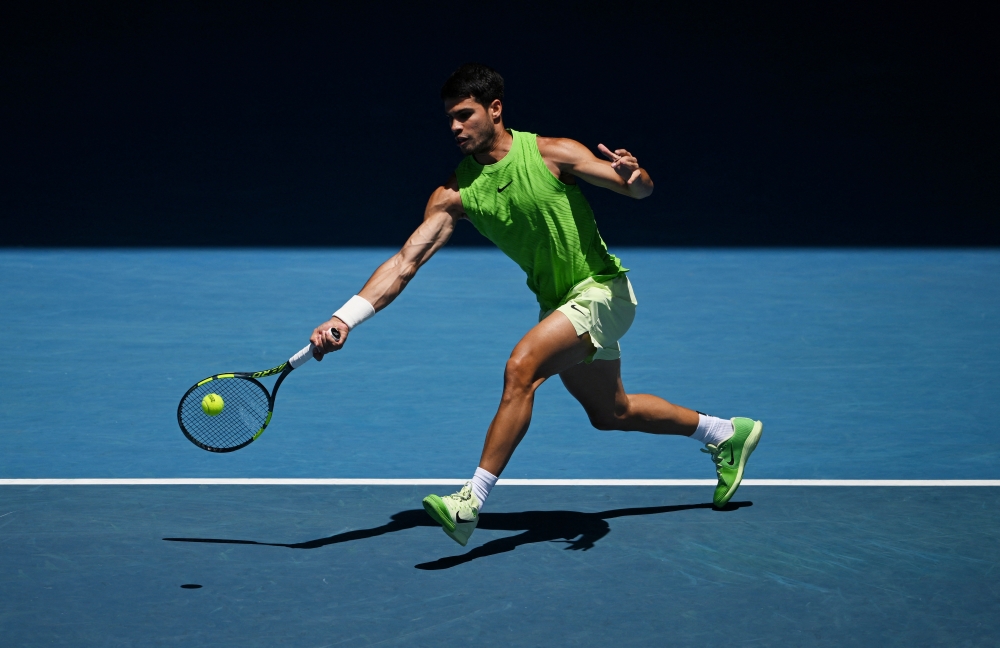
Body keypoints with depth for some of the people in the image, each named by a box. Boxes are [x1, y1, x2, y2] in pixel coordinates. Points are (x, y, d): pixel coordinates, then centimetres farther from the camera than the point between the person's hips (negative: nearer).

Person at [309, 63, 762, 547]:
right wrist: (345, 318, -25)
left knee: (521, 366, -28)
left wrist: (634, 176, -37)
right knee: (610, 413, 20)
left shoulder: (551, 154, -16)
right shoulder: (455, 194, -5)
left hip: (601, 290, -7)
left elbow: (641, 190, -11)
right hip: (558, 304, 7)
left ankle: (472, 501, -26)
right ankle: (726, 434, 44)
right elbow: (406, 261, -13)